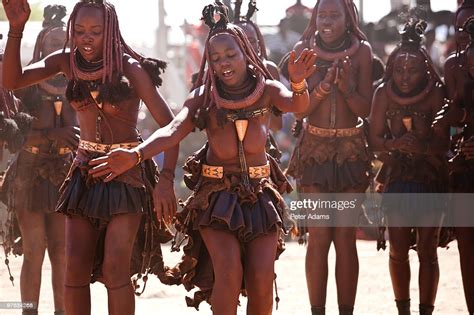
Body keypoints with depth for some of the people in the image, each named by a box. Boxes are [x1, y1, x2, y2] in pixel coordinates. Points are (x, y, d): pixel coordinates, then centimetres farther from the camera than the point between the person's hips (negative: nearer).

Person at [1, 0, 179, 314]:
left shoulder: (130, 68, -13)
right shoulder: (67, 62, -1)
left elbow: (168, 123, -15)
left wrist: (166, 179, -26)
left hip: (127, 173, -4)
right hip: (85, 170, 4)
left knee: (115, 268, -14)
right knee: (75, 268, -3)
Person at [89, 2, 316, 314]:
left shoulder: (266, 89, -2)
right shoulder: (204, 98, -1)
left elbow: (297, 105, -21)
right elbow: (173, 130, -13)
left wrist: (298, 84, -46)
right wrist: (135, 155, -31)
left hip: (260, 193, 1)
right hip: (217, 194, -1)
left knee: (261, 279, -9)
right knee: (229, 272, -19)